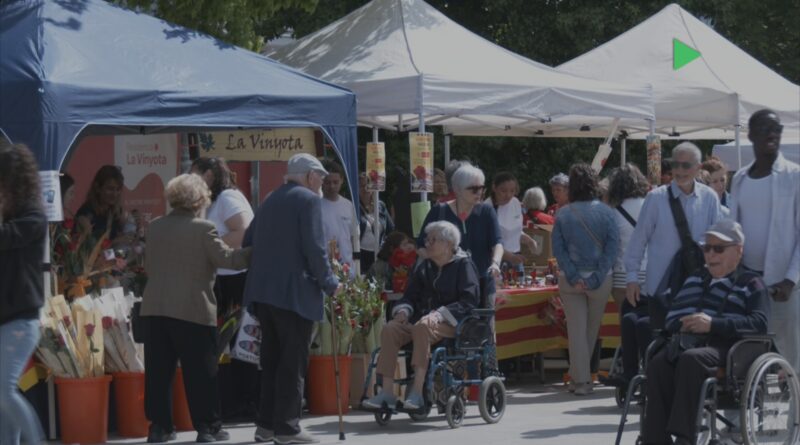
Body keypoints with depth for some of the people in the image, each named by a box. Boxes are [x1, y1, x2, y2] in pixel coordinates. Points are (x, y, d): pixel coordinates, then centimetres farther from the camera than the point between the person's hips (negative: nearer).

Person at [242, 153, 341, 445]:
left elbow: (248, 242, 16)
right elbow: (315, 247, -14)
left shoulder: (269, 201, 16)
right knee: (293, 362, -3)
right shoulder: (309, 200, -7)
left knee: (272, 359, 14)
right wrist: (329, 283, -3)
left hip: (263, 291, 8)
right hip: (295, 292, -8)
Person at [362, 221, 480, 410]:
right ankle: (387, 392, -26)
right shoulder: (424, 268, 20)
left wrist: (440, 314, -22)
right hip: (422, 318, 6)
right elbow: (410, 296, 20)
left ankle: (417, 392, -41)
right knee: (390, 329, -22)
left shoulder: (463, 265, 1)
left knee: (422, 327, -38)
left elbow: (469, 300, -10)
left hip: (452, 324, -6)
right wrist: (403, 310, -4)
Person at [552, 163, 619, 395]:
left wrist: (573, 276, -9)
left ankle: (581, 380, 2)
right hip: (599, 279, 0)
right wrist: (598, 277, -10)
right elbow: (613, 245, -10)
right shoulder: (604, 212, -5)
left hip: (571, 278, 0)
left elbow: (558, 248, -6)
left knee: (576, 329, 5)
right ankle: (580, 376, 24)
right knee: (592, 329, 15)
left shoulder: (563, 215, -2)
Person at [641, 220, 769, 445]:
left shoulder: (751, 284, 13)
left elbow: (759, 323, -5)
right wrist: (684, 324, -2)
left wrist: (713, 324, -17)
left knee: (691, 359, -38)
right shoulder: (695, 280, 31)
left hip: (727, 348, -5)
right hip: (689, 341, 5)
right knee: (658, 364, -29)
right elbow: (672, 317, 25)